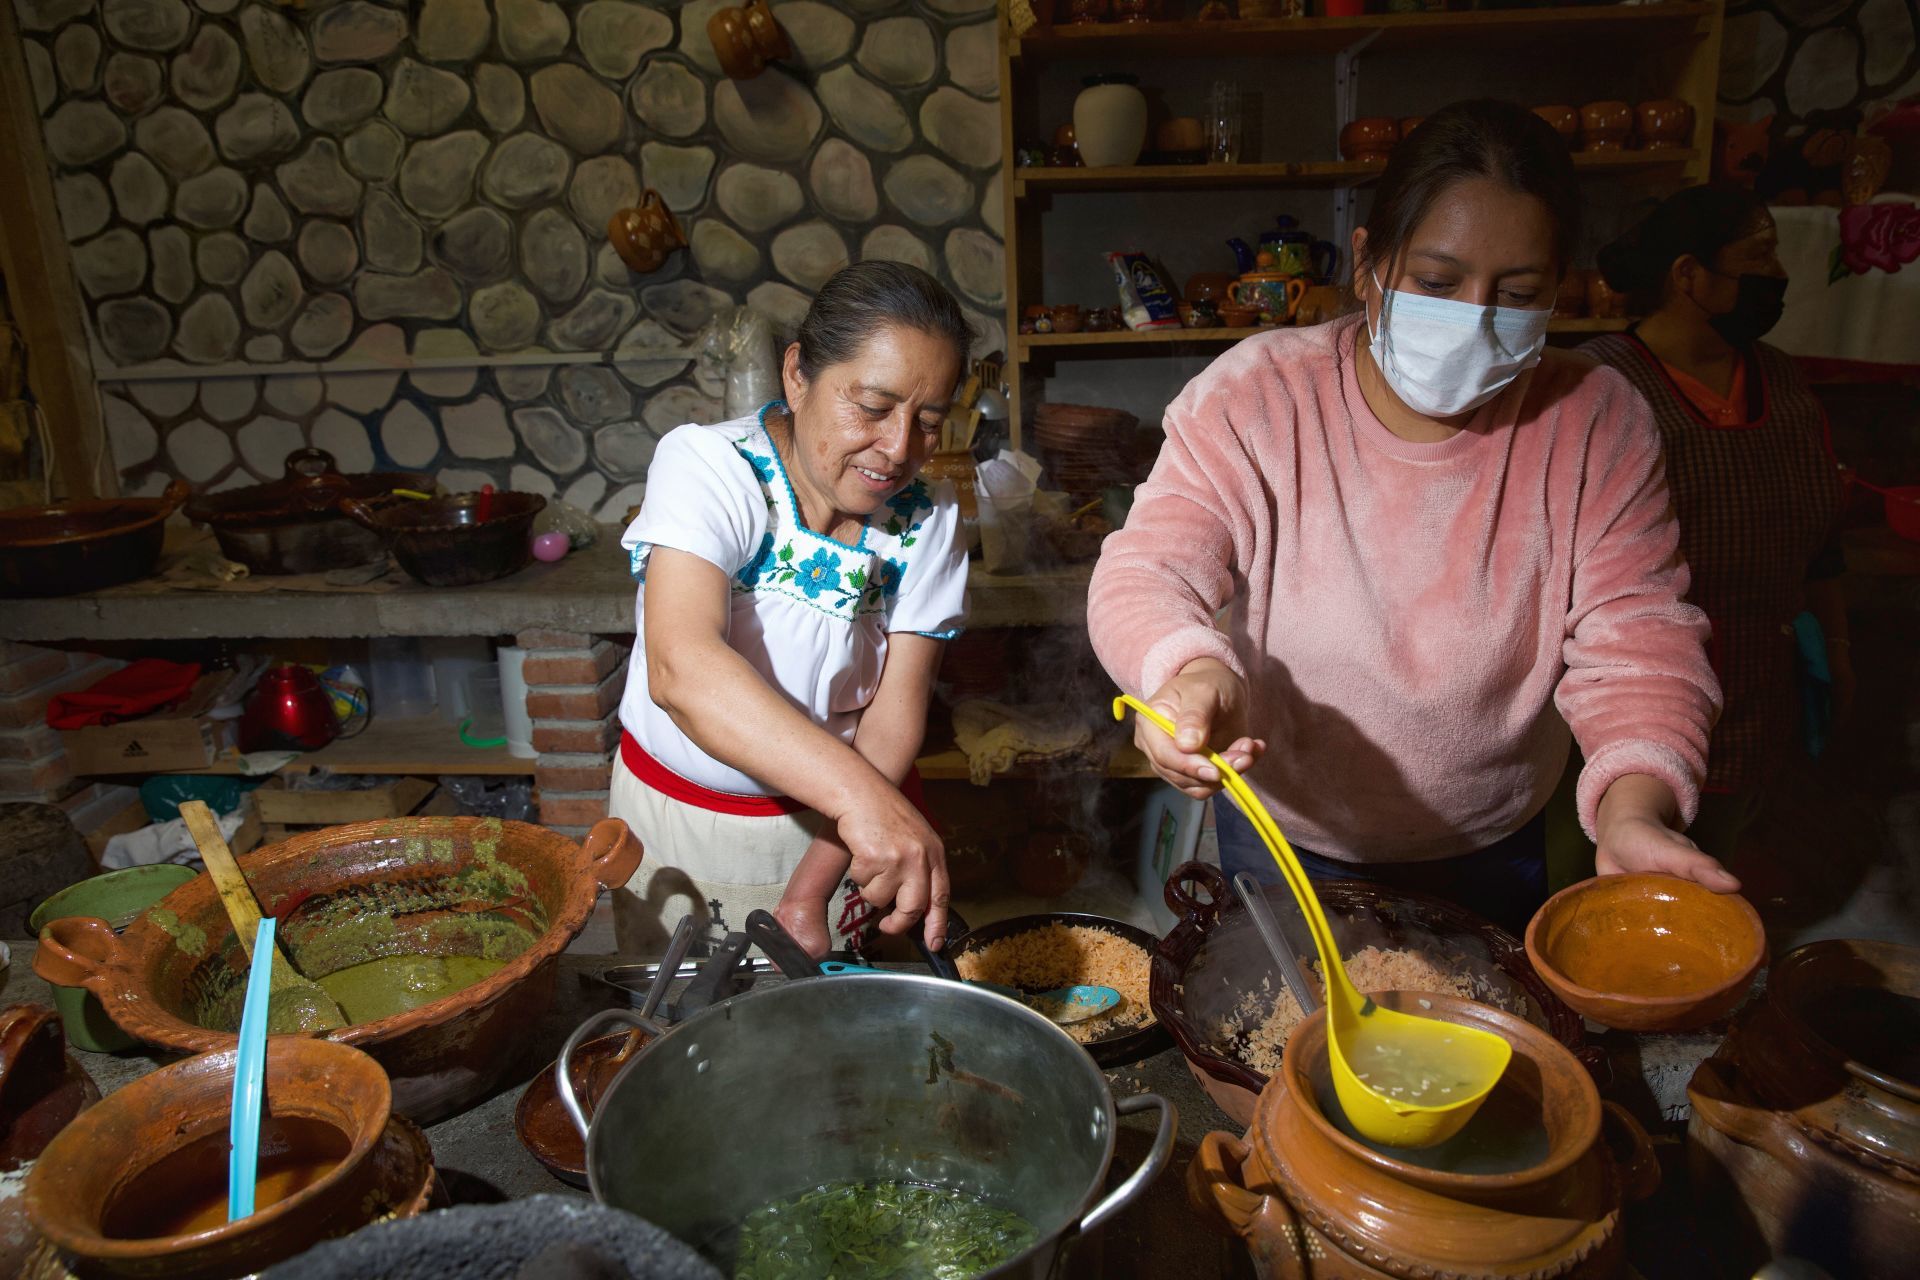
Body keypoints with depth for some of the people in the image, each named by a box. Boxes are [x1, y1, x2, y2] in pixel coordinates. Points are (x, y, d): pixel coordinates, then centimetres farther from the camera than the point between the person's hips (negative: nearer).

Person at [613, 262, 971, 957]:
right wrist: (861, 793, -52)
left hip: (843, 826, 2)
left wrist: (810, 890, -22)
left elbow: (894, 713, -12)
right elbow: (682, 669, -39)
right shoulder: (707, 465, -22)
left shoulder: (925, 519, -11)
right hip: (683, 827, -2)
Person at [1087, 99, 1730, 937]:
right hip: (1283, 845, -1)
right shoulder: (1252, 397, -18)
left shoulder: (1597, 424, -12)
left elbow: (1636, 635, -16)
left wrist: (1635, 806, -35)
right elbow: (1144, 573, -23)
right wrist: (1187, 671, -46)